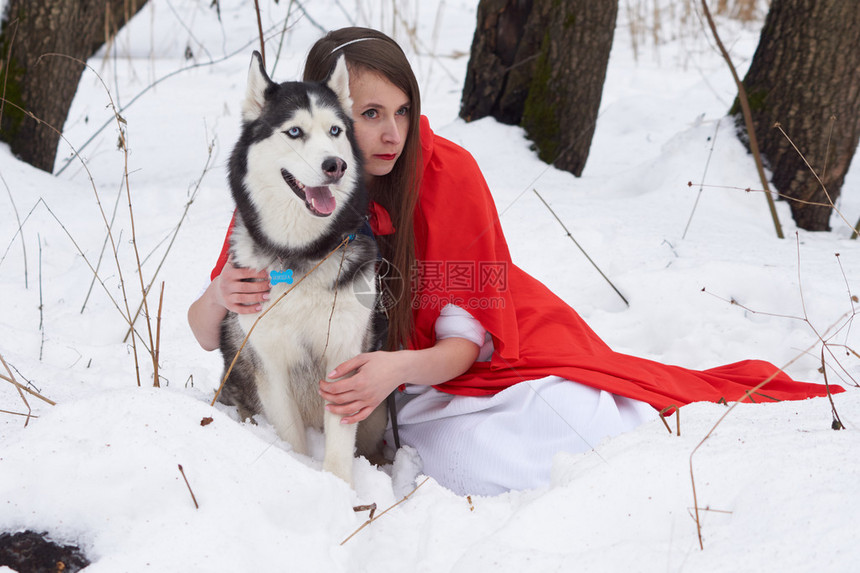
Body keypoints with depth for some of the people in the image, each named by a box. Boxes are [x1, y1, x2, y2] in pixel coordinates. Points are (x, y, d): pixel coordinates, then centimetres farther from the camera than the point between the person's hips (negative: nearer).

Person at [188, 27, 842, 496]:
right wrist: (221, 295, -33)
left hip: (467, 359, 0)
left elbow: (471, 337, -14)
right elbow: (207, 334, -8)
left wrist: (399, 368, -36)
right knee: (470, 464, -33)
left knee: (578, 424, -31)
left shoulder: (448, 173, -18)